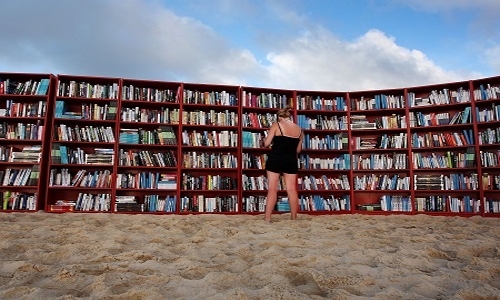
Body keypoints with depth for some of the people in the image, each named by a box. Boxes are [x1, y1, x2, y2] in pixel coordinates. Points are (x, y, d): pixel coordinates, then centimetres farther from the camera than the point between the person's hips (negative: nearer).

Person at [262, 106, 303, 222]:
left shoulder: (276, 125, -4)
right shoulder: (299, 129, 8)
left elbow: (266, 143, -7)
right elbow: (298, 150, 13)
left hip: (275, 159, -3)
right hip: (291, 161, 4)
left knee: (272, 189, -2)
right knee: (292, 190, 7)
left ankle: (267, 218, -2)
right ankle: (294, 218, 14)